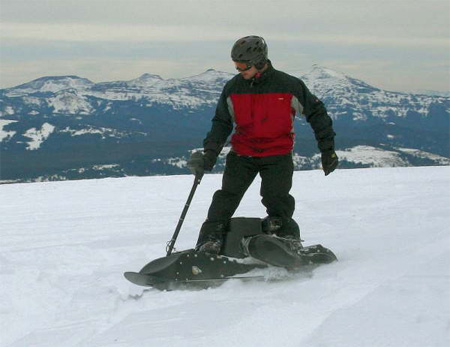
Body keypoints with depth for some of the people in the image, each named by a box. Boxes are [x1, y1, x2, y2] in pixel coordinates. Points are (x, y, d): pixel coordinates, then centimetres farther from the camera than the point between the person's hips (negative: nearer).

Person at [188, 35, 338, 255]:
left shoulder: (289, 86, -8)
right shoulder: (233, 88, 0)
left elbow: (316, 113, 3)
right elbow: (222, 122, 9)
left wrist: (327, 149, 4)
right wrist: (210, 153, -4)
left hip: (278, 155, -3)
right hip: (242, 153, 3)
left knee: (276, 199, -15)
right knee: (227, 196, -11)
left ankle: (289, 242, 6)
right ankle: (209, 240, -11)